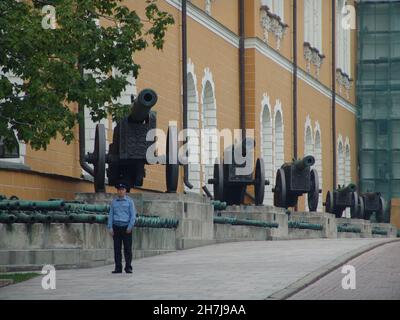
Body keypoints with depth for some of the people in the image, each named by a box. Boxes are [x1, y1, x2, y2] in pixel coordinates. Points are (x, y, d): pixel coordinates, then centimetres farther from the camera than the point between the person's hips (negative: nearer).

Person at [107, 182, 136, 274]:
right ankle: (118, 268, 4)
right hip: (116, 227, 3)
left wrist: (130, 227, -9)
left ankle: (128, 267, -1)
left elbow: (133, 215, 0)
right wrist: (110, 227, 3)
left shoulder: (129, 201, 5)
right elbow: (110, 215, 12)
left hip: (126, 227, -3)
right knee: (117, 248, 1)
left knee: (127, 248, -4)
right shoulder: (114, 202, 13)